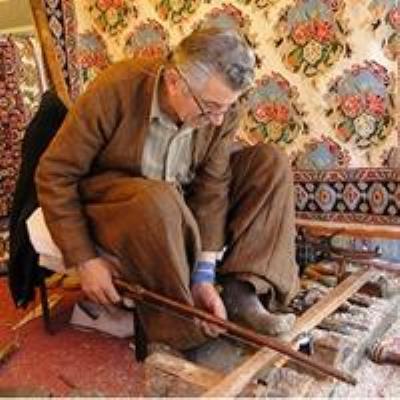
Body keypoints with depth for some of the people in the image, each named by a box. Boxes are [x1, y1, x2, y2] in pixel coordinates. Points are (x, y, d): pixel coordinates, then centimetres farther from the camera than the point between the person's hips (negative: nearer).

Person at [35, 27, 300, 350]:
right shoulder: (114, 91, -26)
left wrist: (204, 274, -24)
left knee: (272, 162, -10)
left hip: (180, 203, 5)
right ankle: (180, 321, -18)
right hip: (111, 201, -4)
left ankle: (241, 293, -18)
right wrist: (85, 260, -24)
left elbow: (212, 189, -15)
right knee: (160, 202, -40)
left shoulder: (225, 108, -16)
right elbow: (54, 175, -20)